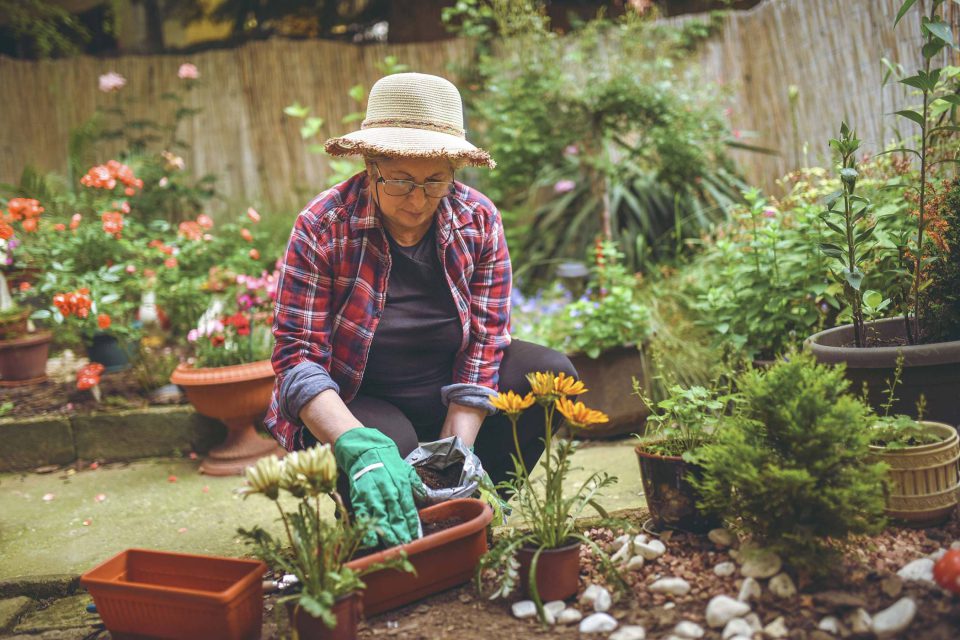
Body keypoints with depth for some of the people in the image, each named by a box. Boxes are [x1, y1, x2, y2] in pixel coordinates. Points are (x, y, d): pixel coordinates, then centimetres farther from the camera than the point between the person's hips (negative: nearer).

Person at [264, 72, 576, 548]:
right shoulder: (323, 228, -20)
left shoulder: (479, 221, -10)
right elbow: (297, 355, -25)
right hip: (353, 405, -3)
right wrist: (362, 447, -41)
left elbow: (485, 339, -13)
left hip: (450, 397, 4)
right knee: (388, 447, -36)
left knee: (551, 373, -18)